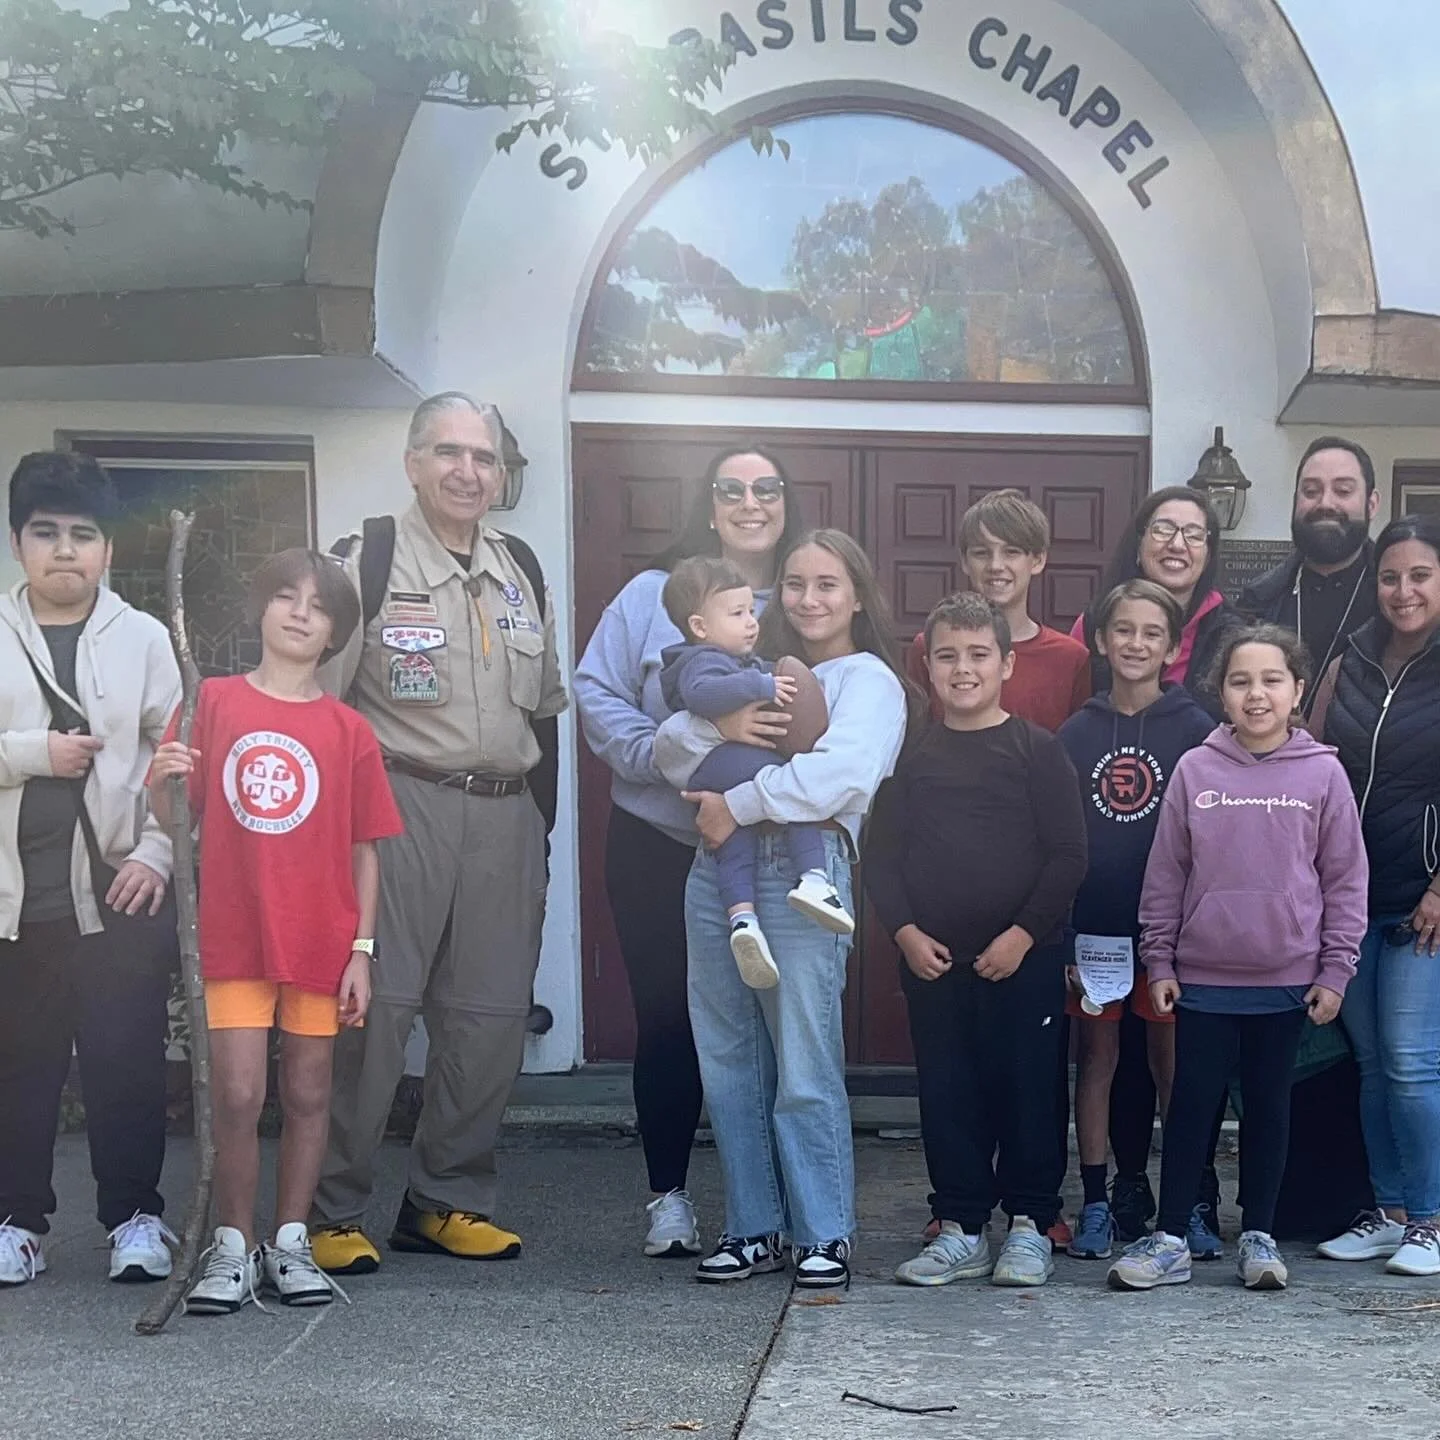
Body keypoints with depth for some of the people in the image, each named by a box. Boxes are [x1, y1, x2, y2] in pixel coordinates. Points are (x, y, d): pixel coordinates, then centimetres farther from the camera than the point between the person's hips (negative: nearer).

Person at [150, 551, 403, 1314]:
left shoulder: (348, 730, 4)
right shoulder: (213, 702, 2)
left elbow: (365, 850, 4)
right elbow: (177, 820, 2)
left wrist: (362, 950, -1)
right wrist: (163, 783, -20)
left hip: (321, 942, 1)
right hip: (235, 936, -1)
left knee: (308, 1094, 8)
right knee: (237, 1095, -4)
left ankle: (290, 1242, 20)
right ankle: (232, 1247, 9)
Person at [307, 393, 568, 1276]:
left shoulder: (524, 573, 16)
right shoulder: (370, 562, -2)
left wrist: (541, 818, 18)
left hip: (508, 816, 6)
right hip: (402, 805, -5)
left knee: (491, 1014, 6)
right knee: (376, 1007, -8)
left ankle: (449, 1201, 19)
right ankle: (335, 1211, 3)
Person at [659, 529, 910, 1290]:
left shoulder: (868, 680, 1)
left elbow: (844, 773, -17)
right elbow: (671, 738, 12)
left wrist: (739, 803, -14)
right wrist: (700, 739, -10)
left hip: (803, 873, -6)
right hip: (718, 870, 7)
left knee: (804, 1069, -6)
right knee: (728, 1060, 9)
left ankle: (825, 1234, 6)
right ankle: (754, 1227, 19)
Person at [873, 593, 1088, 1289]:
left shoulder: (1037, 750, -1)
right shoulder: (913, 757, 9)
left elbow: (1068, 854, -4)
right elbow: (881, 856, 9)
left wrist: (1023, 934, -11)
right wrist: (906, 932, -5)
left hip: (1022, 960, -3)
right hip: (932, 962, 3)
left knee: (1025, 1091, 2)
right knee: (946, 1095, 7)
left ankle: (1030, 1226, 15)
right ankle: (960, 1229, 17)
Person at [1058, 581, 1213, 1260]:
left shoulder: (1195, 730, -1)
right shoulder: (1076, 732, 5)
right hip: (1091, 923, 2)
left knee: (1171, 1058, 5)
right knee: (1096, 1055, 7)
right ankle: (1095, 1202, 13)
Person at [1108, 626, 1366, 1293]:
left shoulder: (1322, 773, -2)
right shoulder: (1195, 770, 0)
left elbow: (1345, 880, 1)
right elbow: (1165, 874, 4)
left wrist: (1335, 971, -1)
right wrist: (1159, 962, 3)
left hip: (1286, 980, 0)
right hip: (1202, 978, 0)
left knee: (1268, 1105, 10)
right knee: (1191, 1102, 4)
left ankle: (1258, 1235, 21)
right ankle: (1169, 1239, 11)